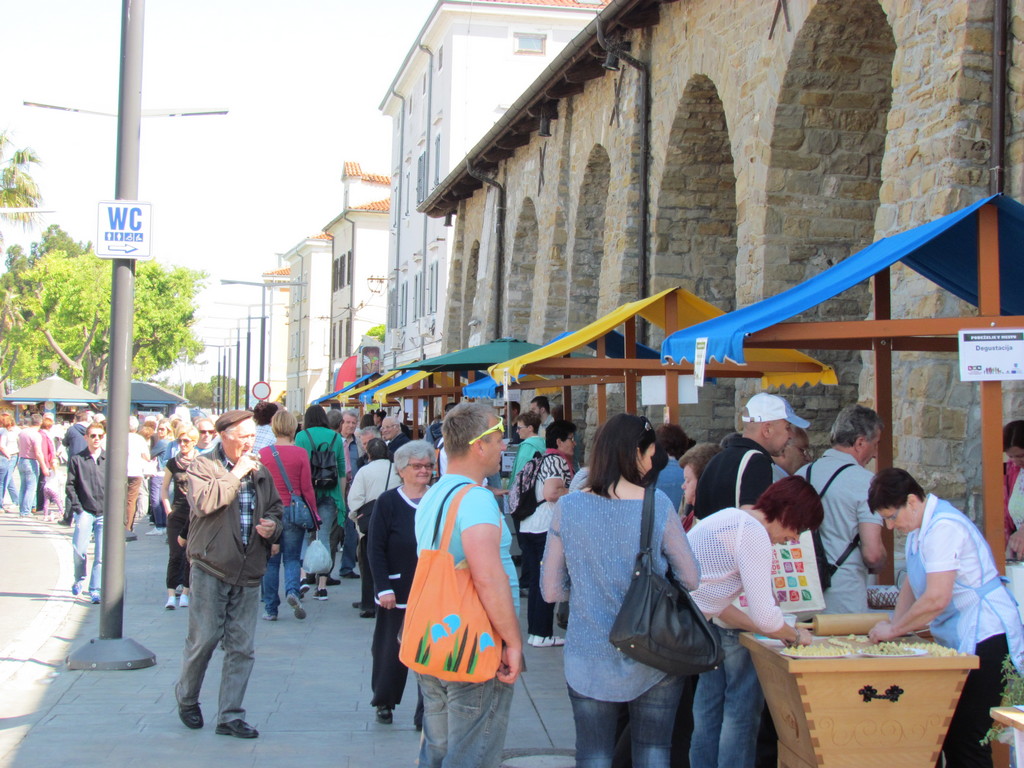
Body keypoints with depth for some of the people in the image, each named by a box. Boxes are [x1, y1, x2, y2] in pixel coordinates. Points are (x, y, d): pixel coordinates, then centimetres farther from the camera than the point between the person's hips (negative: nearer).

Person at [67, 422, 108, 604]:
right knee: (79, 550, -7)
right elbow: (70, 485, 5)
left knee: (102, 555, -3)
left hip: (105, 514, 0)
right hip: (85, 512, 0)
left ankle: (95, 590, 5)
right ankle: (79, 579, 20)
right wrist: (77, 507, -4)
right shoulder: (76, 460, 5)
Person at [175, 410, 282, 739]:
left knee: (242, 647, 4)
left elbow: (275, 510, 25)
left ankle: (230, 716, 10)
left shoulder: (260, 472, 15)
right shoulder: (202, 466, -2)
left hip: (248, 574, 5)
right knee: (203, 639, -1)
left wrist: (272, 525, 2)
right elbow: (203, 502, -21)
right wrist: (236, 473, -15)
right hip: (211, 569, -5)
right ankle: (186, 698, 24)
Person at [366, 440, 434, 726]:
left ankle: (426, 713, 10)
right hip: (397, 591, -2)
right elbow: (375, 549, -6)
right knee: (392, 650, 10)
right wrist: (383, 588, -13)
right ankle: (384, 702, 31)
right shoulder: (388, 502, -5)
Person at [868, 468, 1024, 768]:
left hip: (984, 638, -10)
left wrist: (893, 630, -14)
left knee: (968, 738, -10)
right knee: (950, 734, 9)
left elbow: (936, 599, -24)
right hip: (958, 641, 10)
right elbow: (912, 586, 22)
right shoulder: (919, 527, 12)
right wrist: (893, 625, 8)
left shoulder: (944, 528, -19)